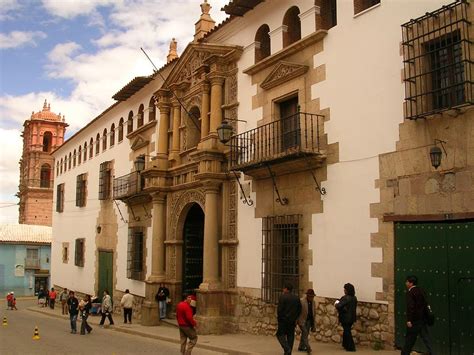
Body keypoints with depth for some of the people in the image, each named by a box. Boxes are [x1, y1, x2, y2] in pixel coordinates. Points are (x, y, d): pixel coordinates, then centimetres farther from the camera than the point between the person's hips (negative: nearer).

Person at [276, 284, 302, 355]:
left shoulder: (282, 297, -12)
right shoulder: (296, 298, 7)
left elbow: (280, 309, -15)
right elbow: (299, 309, 9)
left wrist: (279, 317, -2)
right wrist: (295, 317, 16)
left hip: (284, 320, -5)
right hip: (292, 321, 6)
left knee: (280, 334, 3)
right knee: (290, 336, 11)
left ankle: (287, 349, -14)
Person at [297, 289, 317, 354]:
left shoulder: (313, 302, 3)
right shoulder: (301, 301, -15)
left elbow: (314, 312, 10)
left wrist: (314, 323, 9)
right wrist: (299, 322, -13)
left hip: (309, 320, 6)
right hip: (302, 320, -6)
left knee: (305, 334, 10)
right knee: (305, 333, -11)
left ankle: (301, 347, 21)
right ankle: (308, 348, -10)